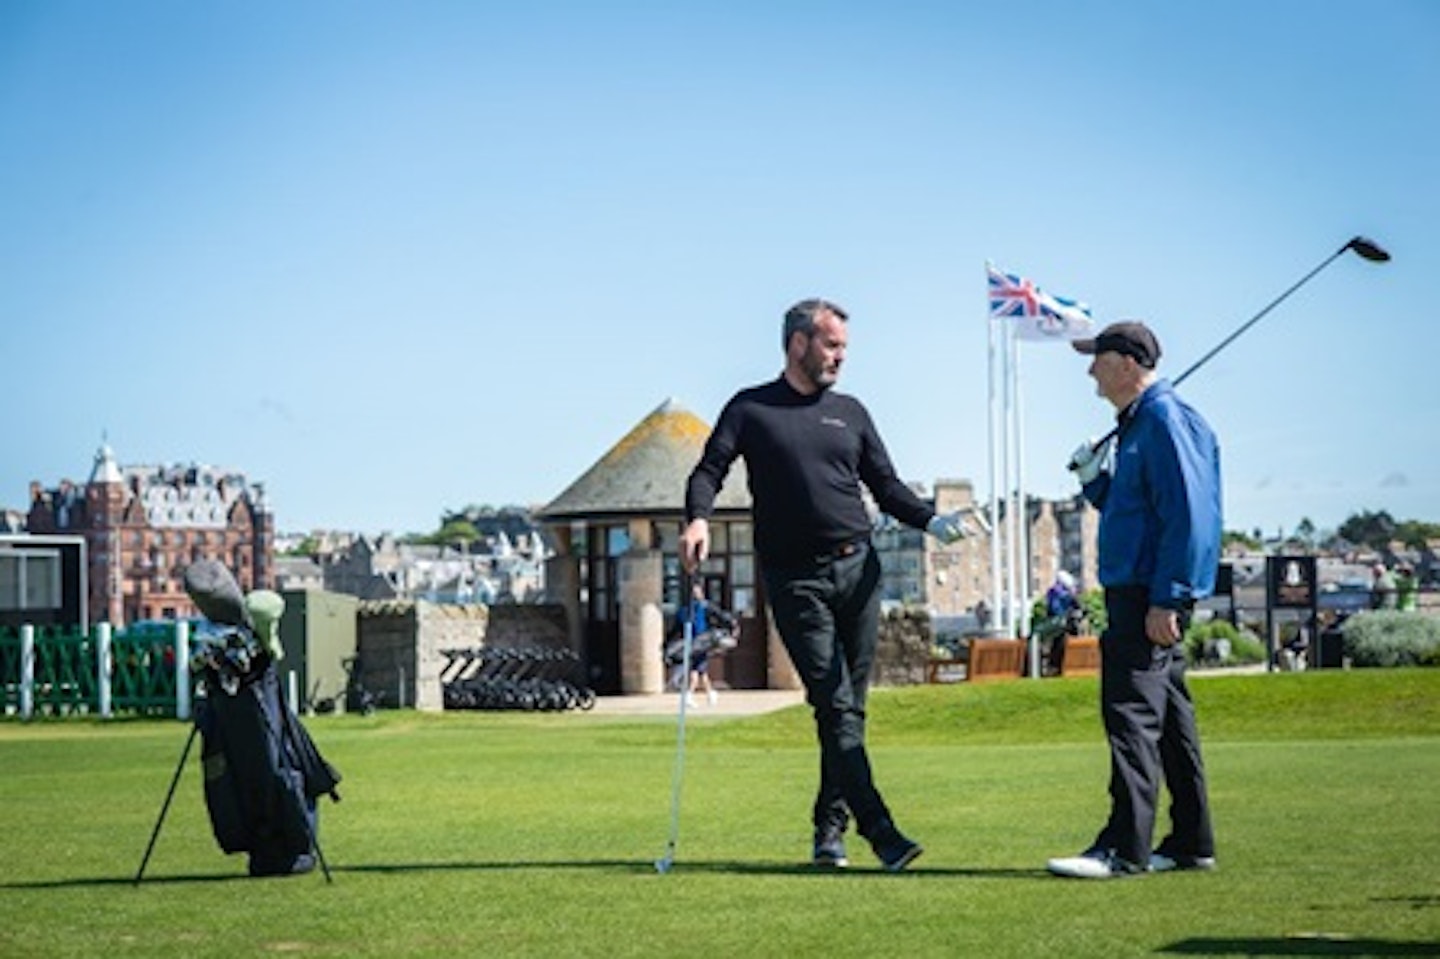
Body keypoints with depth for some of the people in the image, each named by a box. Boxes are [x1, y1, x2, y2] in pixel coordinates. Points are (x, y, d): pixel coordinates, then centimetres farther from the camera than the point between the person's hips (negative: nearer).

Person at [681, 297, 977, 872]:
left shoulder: (850, 413, 17)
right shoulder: (751, 409, 7)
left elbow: (886, 486, 17)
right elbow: (709, 471, 0)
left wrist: (930, 521, -1)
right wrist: (698, 518, -21)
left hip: (857, 570, 4)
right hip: (794, 579, -4)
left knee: (850, 707, 3)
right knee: (834, 707, -11)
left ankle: (829, 829, 12)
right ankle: (879, 831, -16)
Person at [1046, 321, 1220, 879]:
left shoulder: (1167, 421, -13)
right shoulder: (1134, 425, 19)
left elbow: (1187, 516, -20)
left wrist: (1166, 600, -23)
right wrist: (1093, 478, 8)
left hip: (1152, 596, -11)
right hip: (1134, 592, 11)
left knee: (1133, 712, -13)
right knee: (1168, 718, 13)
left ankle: (1126, 847, -15)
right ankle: (1191, 843, 18)